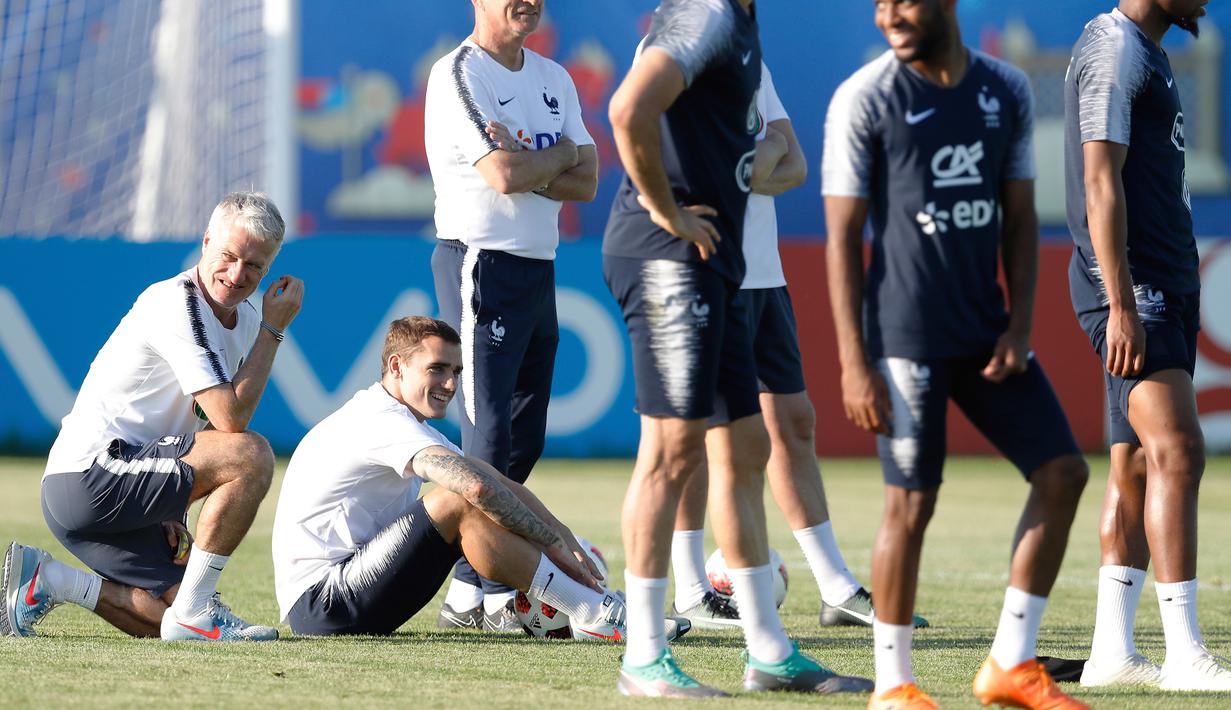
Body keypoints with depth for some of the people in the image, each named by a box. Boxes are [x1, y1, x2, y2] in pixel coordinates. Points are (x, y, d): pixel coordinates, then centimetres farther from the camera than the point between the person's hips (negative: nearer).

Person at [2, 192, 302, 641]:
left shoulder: (245, 319, 13)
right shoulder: (178, 304, -16)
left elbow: (214, 427, 21)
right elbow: (231, 418, -23)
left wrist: (172, 511, 8)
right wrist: (273, 330, -15)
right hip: (89, 476, -10)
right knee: (252, 455, -24)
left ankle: (48, 581, 11)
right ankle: (194, 613, -16)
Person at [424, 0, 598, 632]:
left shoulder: (554, 79, 16)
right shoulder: (458, 75, -8)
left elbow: (586, 181, 6)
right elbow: (504, 174, -19)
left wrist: (530, 166, -12)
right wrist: (561, 155, -1)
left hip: (538, 269, 8)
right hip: (482, 266, -8)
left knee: (524, 439, 7)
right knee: (489, 435, -10)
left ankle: (467, 593, 11)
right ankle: (494, 596, -10)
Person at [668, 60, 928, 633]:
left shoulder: (751, 64, 17)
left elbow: (795, 166, 8)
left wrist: (752, 163, -10)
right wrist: (767, 142, -2)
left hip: (764, 274, 8)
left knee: (794, 421, 8)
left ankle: (839, 591, 11)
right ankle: (690, 593, 3)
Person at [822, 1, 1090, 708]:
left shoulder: (1009, 91, 8)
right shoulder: (865, 99, -6)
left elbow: (1019, 218, 12)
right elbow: (843, 236, -6)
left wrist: (1019, 325, -1)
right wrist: (854, 362, -12)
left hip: (987, 331, 5)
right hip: (906, 338, -5)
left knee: (1063, 471, 0)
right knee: (911, 504, -6)